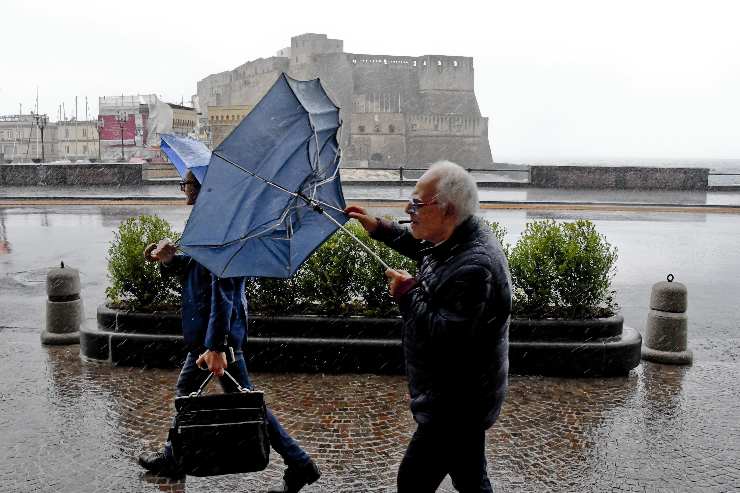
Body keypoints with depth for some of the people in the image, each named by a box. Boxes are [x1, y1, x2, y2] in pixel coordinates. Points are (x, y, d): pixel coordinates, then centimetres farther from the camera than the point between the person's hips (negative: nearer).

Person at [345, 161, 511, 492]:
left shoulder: (475, 268, -32)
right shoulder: (458, 238, 1)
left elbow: (445, 339, -35)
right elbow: (420, 246, 24)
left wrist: (408, 293, -22)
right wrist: (377, 227, 22)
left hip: (455, 406, -10)